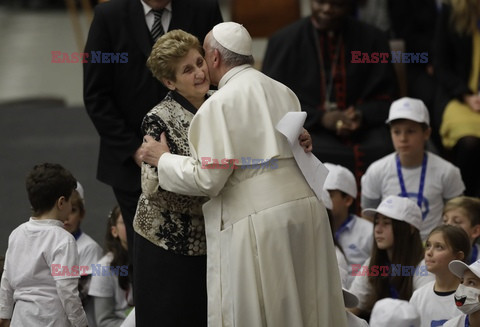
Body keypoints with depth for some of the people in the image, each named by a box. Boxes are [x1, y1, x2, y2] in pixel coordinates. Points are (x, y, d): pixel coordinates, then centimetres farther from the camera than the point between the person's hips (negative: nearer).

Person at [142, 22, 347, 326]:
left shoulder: (220, 103, -7)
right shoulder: (283, 92, 13)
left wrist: (164, 160, 4)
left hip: (256, 218, -7)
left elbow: (208, 179, -11)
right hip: (306, 206, 7)